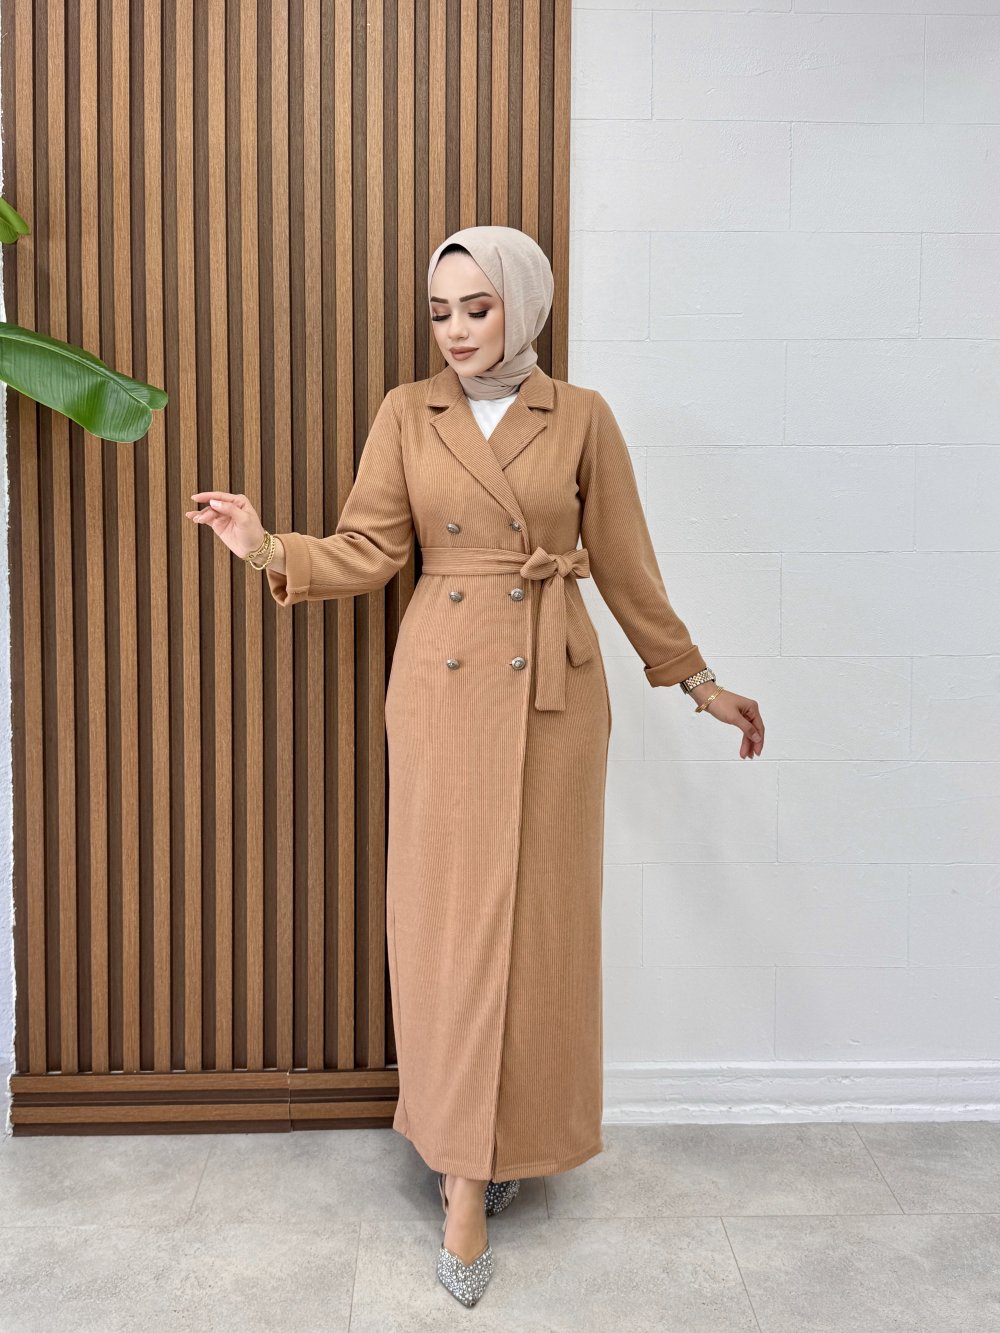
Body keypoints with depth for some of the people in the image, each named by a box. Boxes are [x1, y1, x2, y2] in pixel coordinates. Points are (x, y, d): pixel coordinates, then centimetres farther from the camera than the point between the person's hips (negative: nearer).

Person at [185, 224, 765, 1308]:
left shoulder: (581, 416, 3)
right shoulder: (407, 414, 5)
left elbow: (624, 564, 7)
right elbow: (368, 549, 1)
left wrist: (696, 680, 9)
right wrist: (271, 549, -17)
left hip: (554, 684, 0)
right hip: (443, 681, 0)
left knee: (540, 915, 5)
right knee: (450, 914, 1)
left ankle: (511, 1138, 26)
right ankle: (465, 1178, 14)